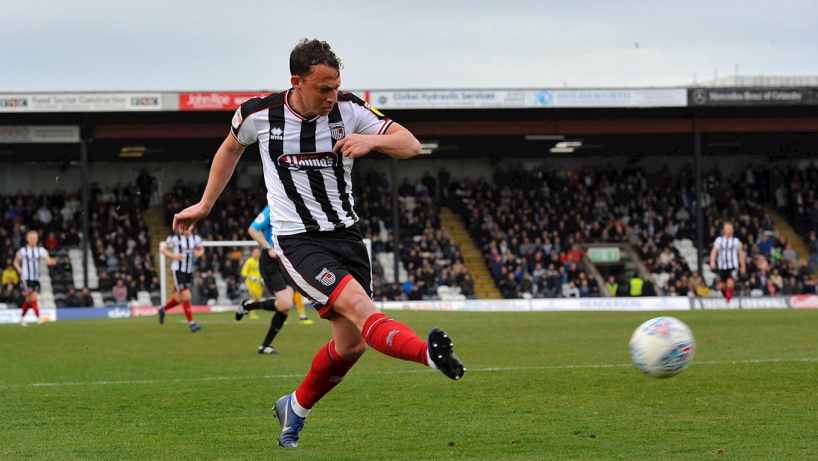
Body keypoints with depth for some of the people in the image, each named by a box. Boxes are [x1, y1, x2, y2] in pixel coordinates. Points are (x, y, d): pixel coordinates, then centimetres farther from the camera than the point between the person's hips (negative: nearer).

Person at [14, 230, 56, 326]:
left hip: (36, 278, 4)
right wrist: (19, 269, -9)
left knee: (29, 300, 11)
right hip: (26, 278, -4)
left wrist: (52, 262, -32)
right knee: (33, 297, -15)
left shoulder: (41, 250, 5)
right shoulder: (23, 251, -1)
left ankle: (22, 317, 29)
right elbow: (16, 262, 10)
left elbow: (48, 260, -9)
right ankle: (38, 318, -16)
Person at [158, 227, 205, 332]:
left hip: (189, 271, 6)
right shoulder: (175, 239, -9)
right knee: (186, 297, -13)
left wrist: (199, 253, -5)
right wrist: (173, 256, -17)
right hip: (177, 270, -5)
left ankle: (163, 309, 40)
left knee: (179, 299, 13)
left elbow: (201, 250, 19)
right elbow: (164, 250, 1)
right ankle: (191, 323, -7)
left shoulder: (196, 239, 3)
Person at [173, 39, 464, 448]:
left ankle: (296, 407, 28)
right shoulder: (259, 114, -6)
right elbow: (231, 149, 16)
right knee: (359, 306, -27)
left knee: (351, 343, 4)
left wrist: (372, 140, -25)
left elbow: (411, 145, -4)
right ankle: (429, 354, -53)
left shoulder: (348, 111, -4)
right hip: (298, 241, -4)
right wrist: (204, 205, 23)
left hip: (346, 235, 4)